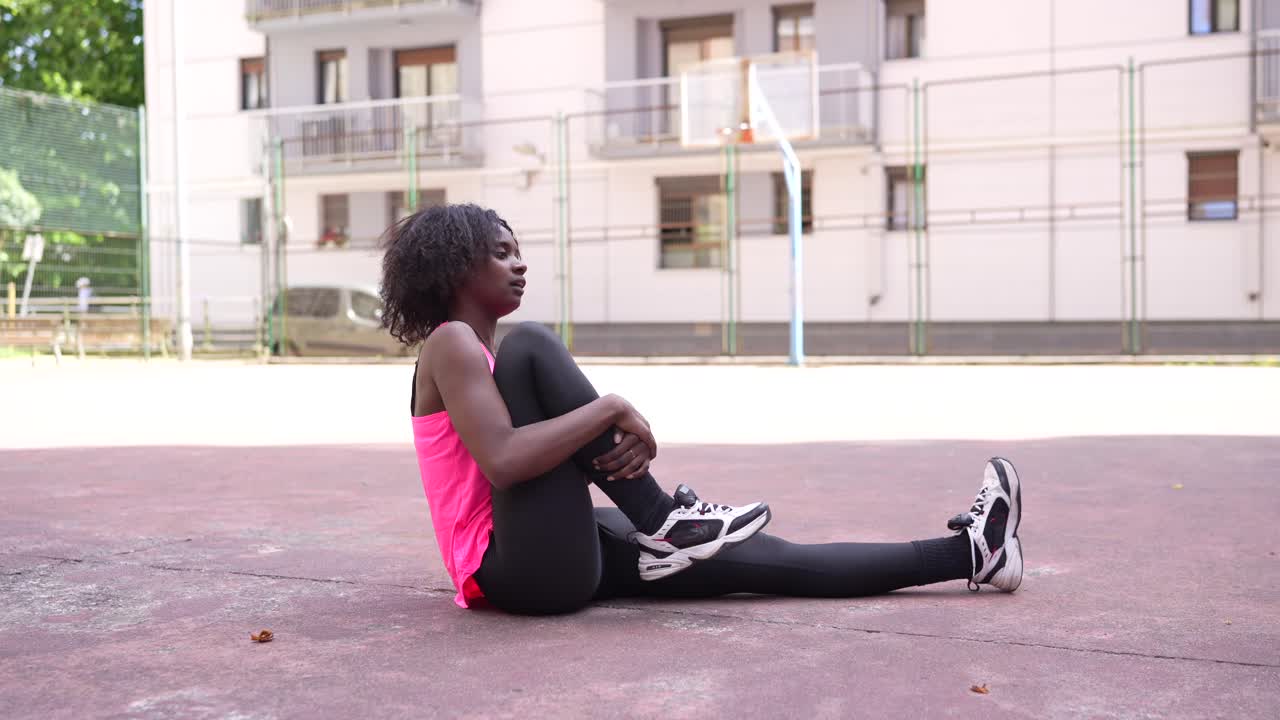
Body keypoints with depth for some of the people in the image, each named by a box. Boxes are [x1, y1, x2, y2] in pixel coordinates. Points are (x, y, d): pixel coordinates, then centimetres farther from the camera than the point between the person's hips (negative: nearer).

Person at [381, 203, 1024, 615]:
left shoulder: (485, 356, 22)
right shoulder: (451, 345, -8)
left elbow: (554, 465, 15)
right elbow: (503, 462, -26)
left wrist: (620, 448, -7)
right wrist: (611, 410, -18)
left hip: (564, 556, 9)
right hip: (521, 567, -9)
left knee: (757, 557, 1)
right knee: (530, 344, -22)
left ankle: (968, 553, 4)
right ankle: (661, 521, -18)